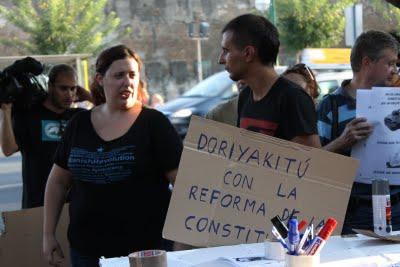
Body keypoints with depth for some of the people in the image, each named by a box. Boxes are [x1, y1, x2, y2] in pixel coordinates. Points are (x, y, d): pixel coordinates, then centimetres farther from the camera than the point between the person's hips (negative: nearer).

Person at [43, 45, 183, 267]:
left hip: (144, 248, -3)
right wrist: (48, 234, 11)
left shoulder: (154, 123, -4)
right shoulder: (79, 124, 6)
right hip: (86, 249, 3)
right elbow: (58, 183, 14)